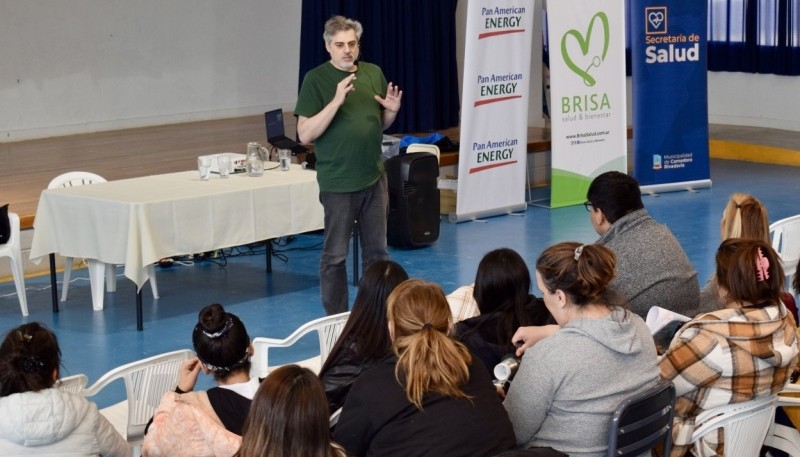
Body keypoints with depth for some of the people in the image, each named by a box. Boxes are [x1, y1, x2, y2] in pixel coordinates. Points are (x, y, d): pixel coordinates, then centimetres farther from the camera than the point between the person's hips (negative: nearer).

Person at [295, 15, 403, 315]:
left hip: (374, 177, 5)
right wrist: (336, 101, -24)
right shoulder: (316, 79, -8)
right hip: (338, 182, -5)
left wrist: (392, 111, -5)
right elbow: (305, 134, -14)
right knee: (335, 255, 3)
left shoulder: (374, 74, 6)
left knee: (377, 251, 12)